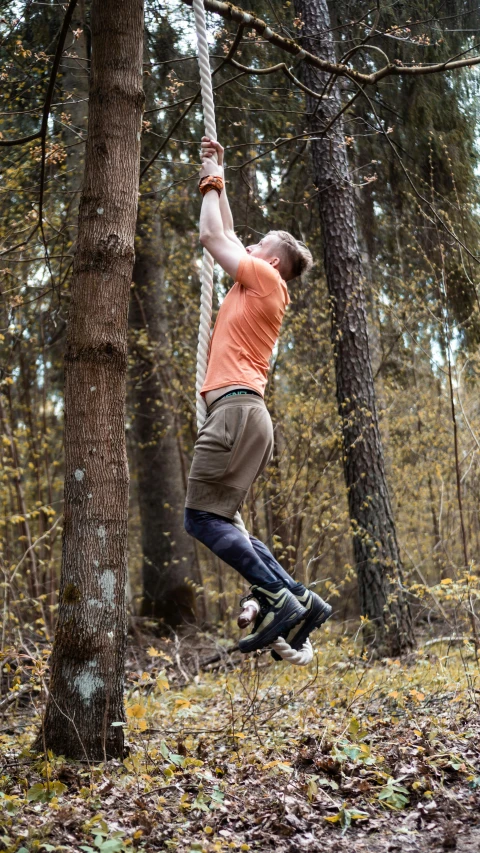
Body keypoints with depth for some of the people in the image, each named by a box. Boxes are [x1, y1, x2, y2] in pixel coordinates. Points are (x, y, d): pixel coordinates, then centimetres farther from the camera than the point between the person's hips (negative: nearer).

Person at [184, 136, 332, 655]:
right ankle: (299, 600, -1)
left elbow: (211, 236, 4)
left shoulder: (266, 278, 3)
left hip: (236, 408, -9)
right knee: (215, 522, 6)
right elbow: (224, 235, 35)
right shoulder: (253, 290, 26)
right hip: (243, 414, 9)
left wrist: (211, 183, 19)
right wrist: (215, 178, 37)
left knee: (202, 519, -14)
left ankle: (282, 598, -16)